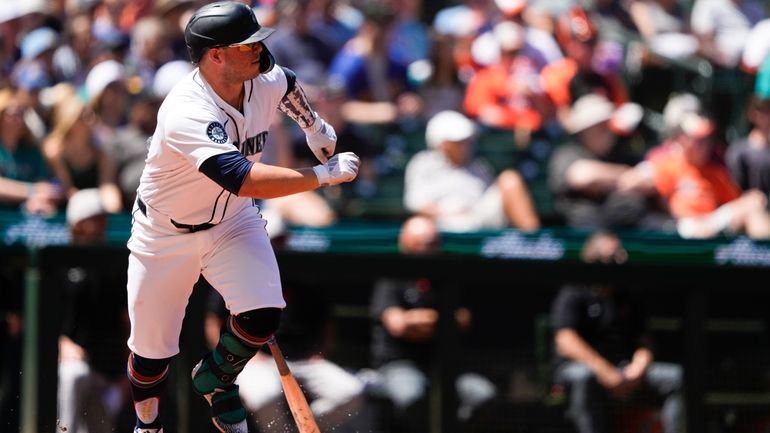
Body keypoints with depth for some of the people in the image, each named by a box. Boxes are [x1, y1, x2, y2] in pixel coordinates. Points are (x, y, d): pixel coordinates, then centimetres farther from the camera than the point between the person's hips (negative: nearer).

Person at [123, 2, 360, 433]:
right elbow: (245, 179, -45)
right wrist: (325, 174, -42)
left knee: (262, 316, -17)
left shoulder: (268, 81, -14)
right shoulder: (188, 112, -36)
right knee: (152, 350, 2)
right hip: (166, 234, -5)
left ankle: (216, 380, 16)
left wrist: (314, 125, 25)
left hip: (233, 221, 5)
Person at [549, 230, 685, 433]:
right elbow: (566, 342, -14)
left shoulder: (627, 299, 20)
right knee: (584, 377, -41)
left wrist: (637, 369, -10)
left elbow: (643, 340, 14)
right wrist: (605, 372, -26)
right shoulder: (572, 295, 0)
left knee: (677, 376, -15)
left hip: (627, 368, 6)